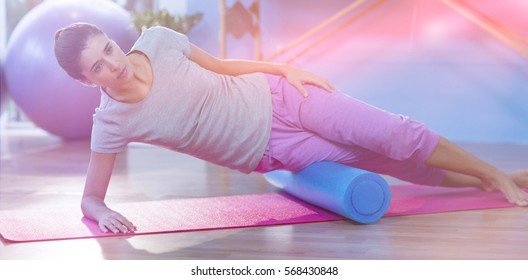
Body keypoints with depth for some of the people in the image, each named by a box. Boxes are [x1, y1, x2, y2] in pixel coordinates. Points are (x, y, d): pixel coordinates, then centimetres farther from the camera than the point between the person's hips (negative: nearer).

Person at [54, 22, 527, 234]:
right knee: (388, 163, 0)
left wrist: (286, 68, -3)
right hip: (270, 151, -1)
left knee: (395, 134, -7)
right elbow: (89, 197, -6)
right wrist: (104, 213, -29)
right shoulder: (112, 122, -16)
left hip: (273, 96, 1)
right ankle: (485, 182, 21)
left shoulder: (157, 39, -11)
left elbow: (220, 65, 4)